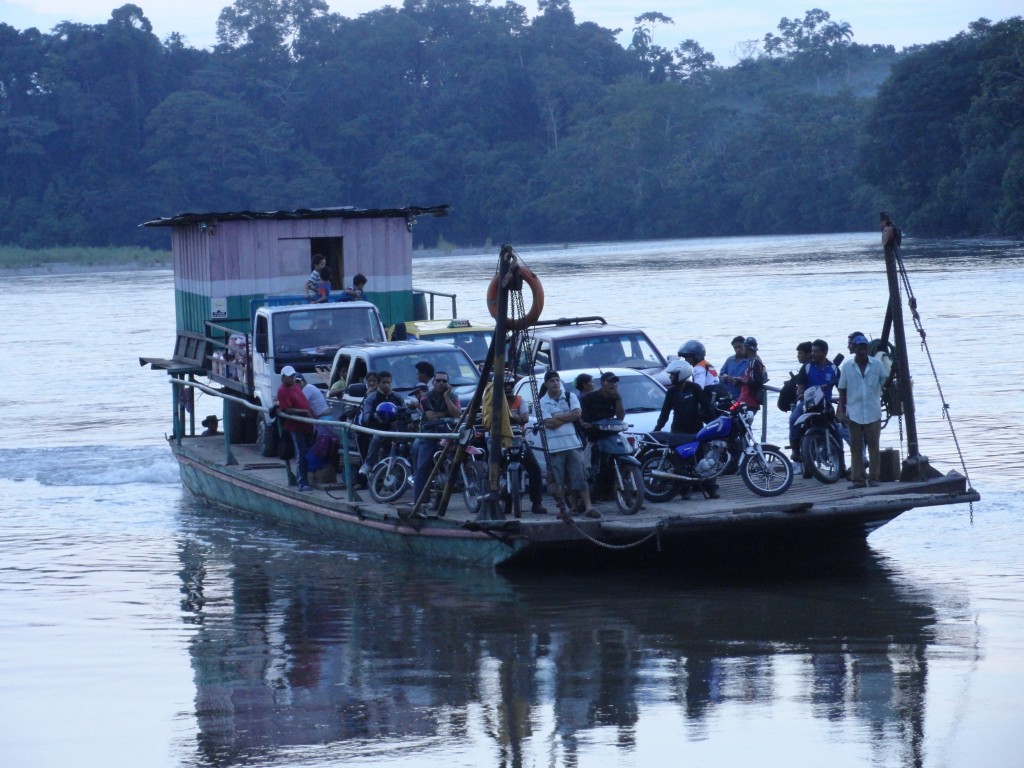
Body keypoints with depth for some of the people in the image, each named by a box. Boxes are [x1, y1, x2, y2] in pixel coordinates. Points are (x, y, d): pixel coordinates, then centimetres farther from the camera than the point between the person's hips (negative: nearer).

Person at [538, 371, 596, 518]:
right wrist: (568, 417, -5)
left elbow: (577, 413, -6)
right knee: (558, 481, 1)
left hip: (573, 443, 1)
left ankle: (588, 507, -7)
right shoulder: (542, 402, 3)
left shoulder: (570, 397, 9)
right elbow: (549, 423, -10)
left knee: (580, 477, -4)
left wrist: (557, 416, -7)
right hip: (554, 447, -1)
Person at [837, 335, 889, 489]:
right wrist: (841, 411, 1)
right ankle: (857, 479, 4)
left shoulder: (877, 364, 0)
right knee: (856, 447, 2)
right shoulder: (847, 366, 1)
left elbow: (886, 383, 9)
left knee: (873, 446, 1)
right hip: (854, 413, 0)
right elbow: (842, 390, 6)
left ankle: (873, 477, 7)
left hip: (873, 413, 0)